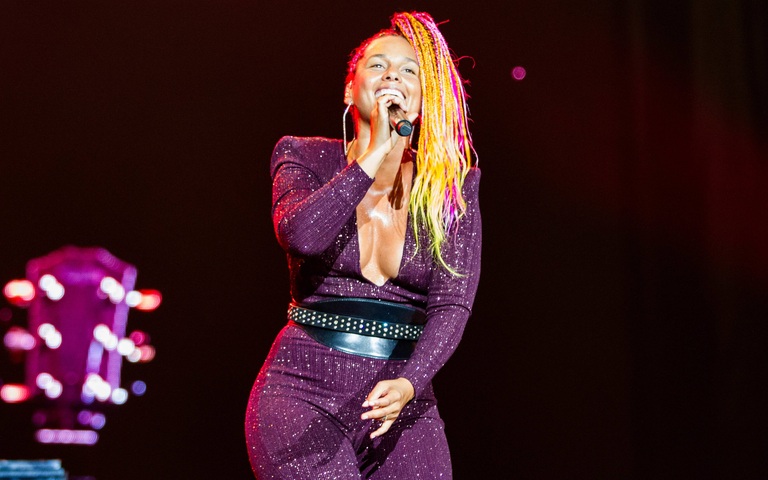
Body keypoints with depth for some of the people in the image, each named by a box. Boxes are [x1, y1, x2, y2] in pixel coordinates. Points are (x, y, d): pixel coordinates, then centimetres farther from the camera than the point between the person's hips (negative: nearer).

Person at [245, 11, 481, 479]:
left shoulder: (453, 187, 5)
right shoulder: (307, 158, 4)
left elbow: (453, 304, -4)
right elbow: (300, 236, -17)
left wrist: (409, 383, -19)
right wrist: (374, 154, -16)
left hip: (402, 400, 2)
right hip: (304, 390, -2)